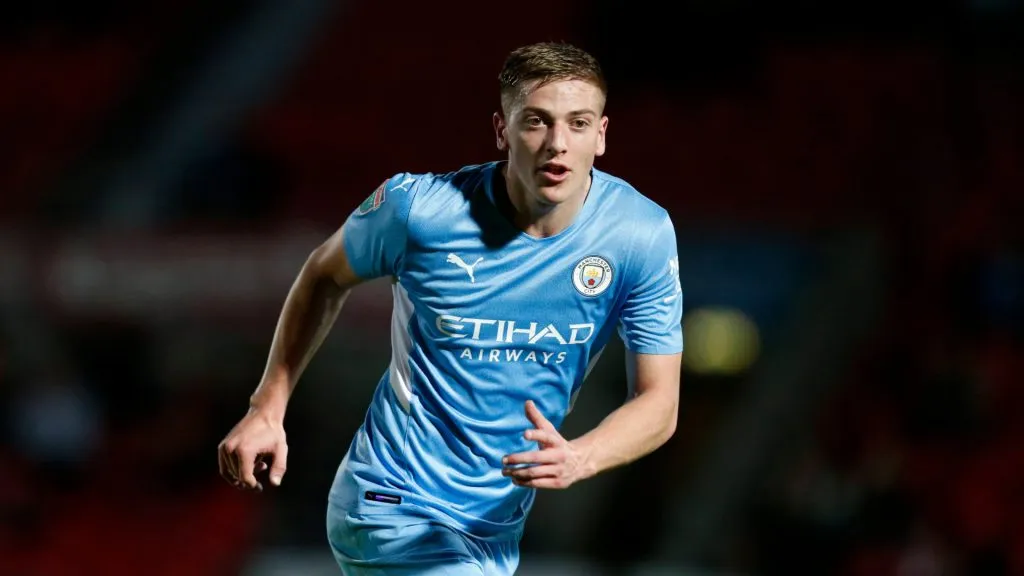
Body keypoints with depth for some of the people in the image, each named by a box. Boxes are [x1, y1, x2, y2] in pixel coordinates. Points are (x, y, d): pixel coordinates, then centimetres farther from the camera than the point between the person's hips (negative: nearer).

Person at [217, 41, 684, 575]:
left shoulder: (643, 234, -12)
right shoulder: (416, 207, -17)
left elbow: (658, 401, -8)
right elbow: (325, 276, 5)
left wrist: (576, 460, -28)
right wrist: (268, 407, 5)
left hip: (498, 530, 5)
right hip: (394, 512, -5)